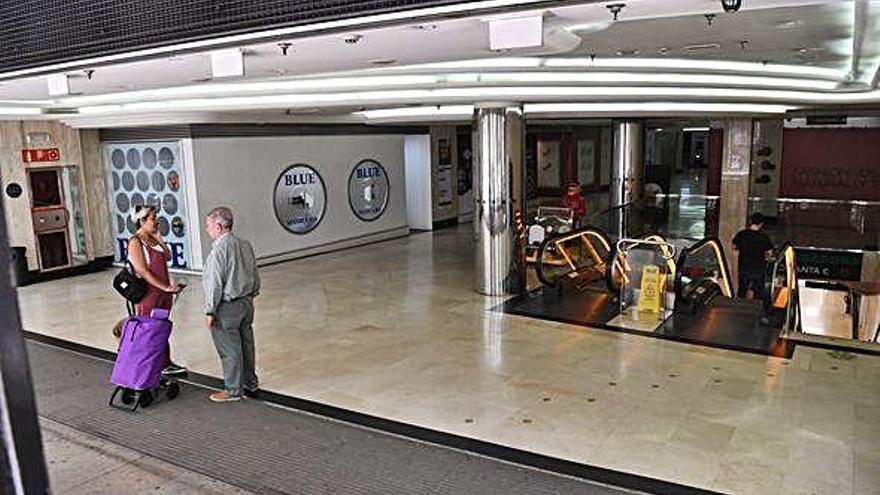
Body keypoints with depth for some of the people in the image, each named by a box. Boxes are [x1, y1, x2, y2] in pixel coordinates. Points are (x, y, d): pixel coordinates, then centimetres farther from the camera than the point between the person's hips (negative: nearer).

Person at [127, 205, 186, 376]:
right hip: (148, 294, -8)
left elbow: (168, 257, 12)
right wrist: (165, 287, -21)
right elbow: (143, 272, -20)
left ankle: (166, 364, 28)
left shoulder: (152, 238, 8)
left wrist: (159, 239, -1)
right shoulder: (135, 243, -15)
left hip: (163, 293, 8)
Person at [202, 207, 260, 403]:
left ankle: (233, 390, 15)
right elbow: (255, 276, 12)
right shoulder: (245, 244, 5)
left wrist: (210, 311, -12)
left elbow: (215, 283, -19)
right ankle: (250, 382, 32)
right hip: (247, 302, 8)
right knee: (246, 342, 18)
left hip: (227, 307, -8)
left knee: (229, 349, 4)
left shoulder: (219, 249, -20)